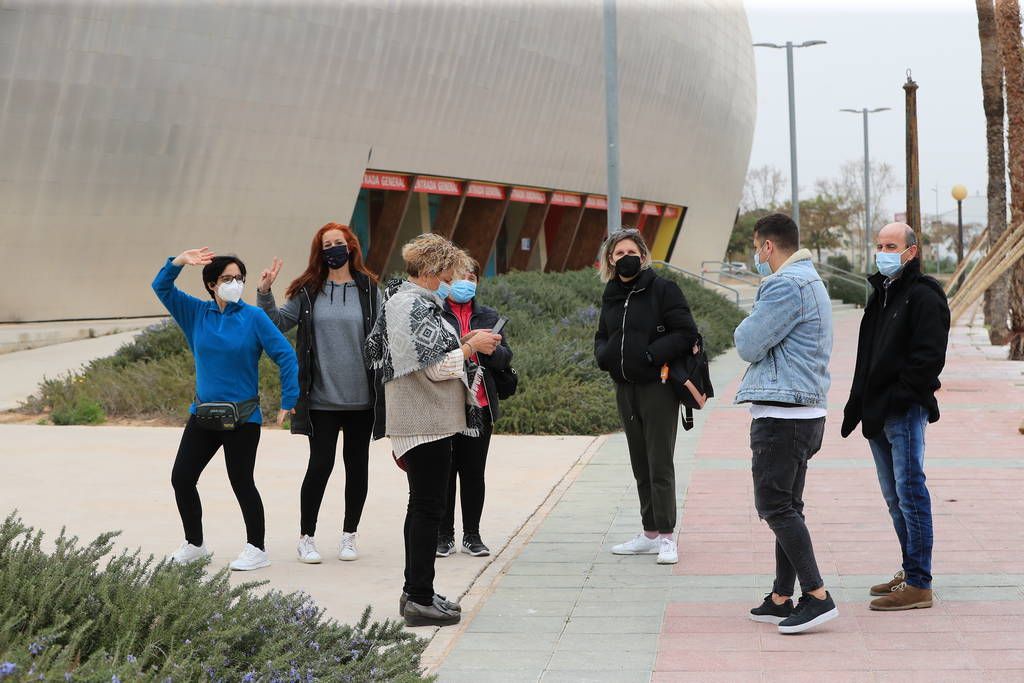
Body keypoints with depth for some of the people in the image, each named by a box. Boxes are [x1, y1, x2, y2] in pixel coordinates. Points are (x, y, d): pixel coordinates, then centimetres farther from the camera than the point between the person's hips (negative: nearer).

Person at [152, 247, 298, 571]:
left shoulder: (253, 317, -8)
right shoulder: (197, 312, 4)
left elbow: (285, 355, -8)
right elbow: (162, 288, 0)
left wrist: (288, 400, -12)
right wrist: (179, 262, -18)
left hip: (242, 417, -5)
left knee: (241, 483, 0)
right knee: (181, 478, 7)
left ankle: (257, 549, 15)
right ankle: (194, 544, 24)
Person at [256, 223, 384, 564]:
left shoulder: (369, 289, 3)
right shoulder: (309, 292, 3)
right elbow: (278, 322, 7)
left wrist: (384, 385, -1)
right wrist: (264, 293, -7)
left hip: (361, 396, 1)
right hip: (322, 398, -1)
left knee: (357, 464, 8)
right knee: (320, 463, -3)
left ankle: (349, 536, 21)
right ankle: (306, 538, 9)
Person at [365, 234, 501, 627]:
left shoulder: (399, 301, 16)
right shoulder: (415, 307, -17)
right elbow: (436, 367, -21)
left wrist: (462, 344, 17)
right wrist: (471, 345, -9)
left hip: (417, 423, 11)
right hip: (427, 422, -11)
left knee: (421, 506, 16)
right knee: (427, 508, -7)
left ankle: (415, 593, 23)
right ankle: (420, 600, -3)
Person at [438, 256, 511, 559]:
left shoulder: (489, 316, 15)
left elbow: (506, 357, 12)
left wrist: (493, 350, -10)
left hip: (479, 405, 4)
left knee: (474, 472, 7)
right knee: (444, 471, 3)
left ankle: (472, 535, 15)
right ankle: (444, 535, 12)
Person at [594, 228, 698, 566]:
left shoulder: (663, 289, -8)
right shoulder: (611, 296, 12)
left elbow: (686, 333, -12)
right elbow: (602, 336, 24)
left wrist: (651, 354, -19)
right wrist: (604, 354, 2)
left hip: (658, 388, -7)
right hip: (625, 389, 7)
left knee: (660, 465, -6)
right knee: (640, 465, 12)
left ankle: (667, 537, 0)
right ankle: (650, 534, 20)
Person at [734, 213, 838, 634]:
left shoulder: (786, 286, -15)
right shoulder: (810, 281, 19)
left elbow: (748, 346, -14)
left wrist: (744, 329, 4)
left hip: (781, 416, -11)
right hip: (806, 411, 11)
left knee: (774, 506, -10)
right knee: (786, 506, 13)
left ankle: (817, 596, -14)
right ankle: (781, 599, 18)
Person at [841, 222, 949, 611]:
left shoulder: (923, 297, -10)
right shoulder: (880, 294, 18)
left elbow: (929, 357, -18)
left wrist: (899, 397, -19)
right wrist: (860, 403, 15)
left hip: (905, 412, -9)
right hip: (878, 414, 9)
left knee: (910, 493, -8)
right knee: (894, 497, 15)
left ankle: (919, 585, -5)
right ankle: (911, 571, 25)